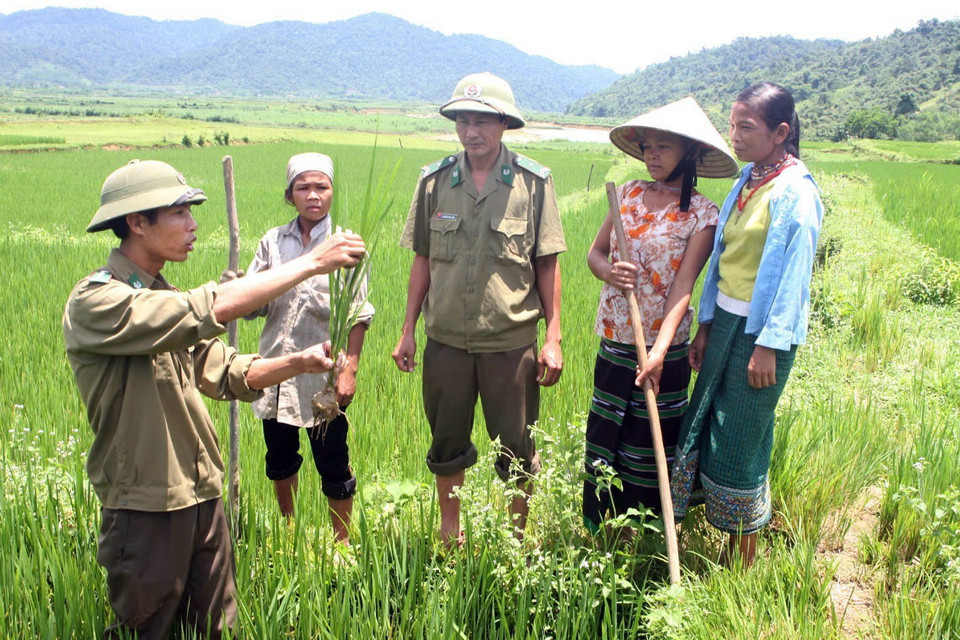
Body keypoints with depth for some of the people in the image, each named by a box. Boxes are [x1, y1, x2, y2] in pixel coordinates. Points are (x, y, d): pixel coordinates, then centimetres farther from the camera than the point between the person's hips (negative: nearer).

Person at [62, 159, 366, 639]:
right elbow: (214, 308, -29)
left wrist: (298, 362, -10)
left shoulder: (162, 302, 10)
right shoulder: (95, 303, -18)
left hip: (203, 497, 7)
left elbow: (227, 374, 7)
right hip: (147, 508, -7)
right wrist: (312, 262, -25)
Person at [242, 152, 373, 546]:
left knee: (333, 463, 3)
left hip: (324, 373, -3)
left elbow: (357, 315, -4)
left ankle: (342, 542, 24)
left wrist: (349, 369, -11)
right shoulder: (273, 242, 6)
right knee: (280, 457, 17)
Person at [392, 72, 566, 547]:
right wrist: (408, 330, 7)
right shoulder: (435, 181, 2)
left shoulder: (533, 182, -4)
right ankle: (449, 537, 37)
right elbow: (423, 260, 8)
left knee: (516, 449, 10)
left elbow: (547, 265, -1)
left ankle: (518, 538, 33)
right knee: (447, 445, 16)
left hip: (511, 340, -2)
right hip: (446, 339, 2)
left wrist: (553, 337, -4)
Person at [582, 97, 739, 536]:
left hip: (663, 348, -4)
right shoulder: (629, 193, 6)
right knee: (604, 438, 10)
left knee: (650, 445, 7)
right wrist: (609, 271, -14)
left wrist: (659, 351, -25)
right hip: (614, 339, 4)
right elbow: (594, 252, 10)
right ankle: (600, 530, 27)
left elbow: (683, 286, -15)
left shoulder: (702, 215, -7)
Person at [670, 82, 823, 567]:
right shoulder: (746, 181, 11)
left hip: (763, 328, -8)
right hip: (726, 320, 8)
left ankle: (742, 568, 19)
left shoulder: (795, 192, -13)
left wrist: (768, 345, -16)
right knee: (705, 427, 12)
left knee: (739, 442, 0)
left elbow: (793, 274, -15)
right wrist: (706, 326, 13)